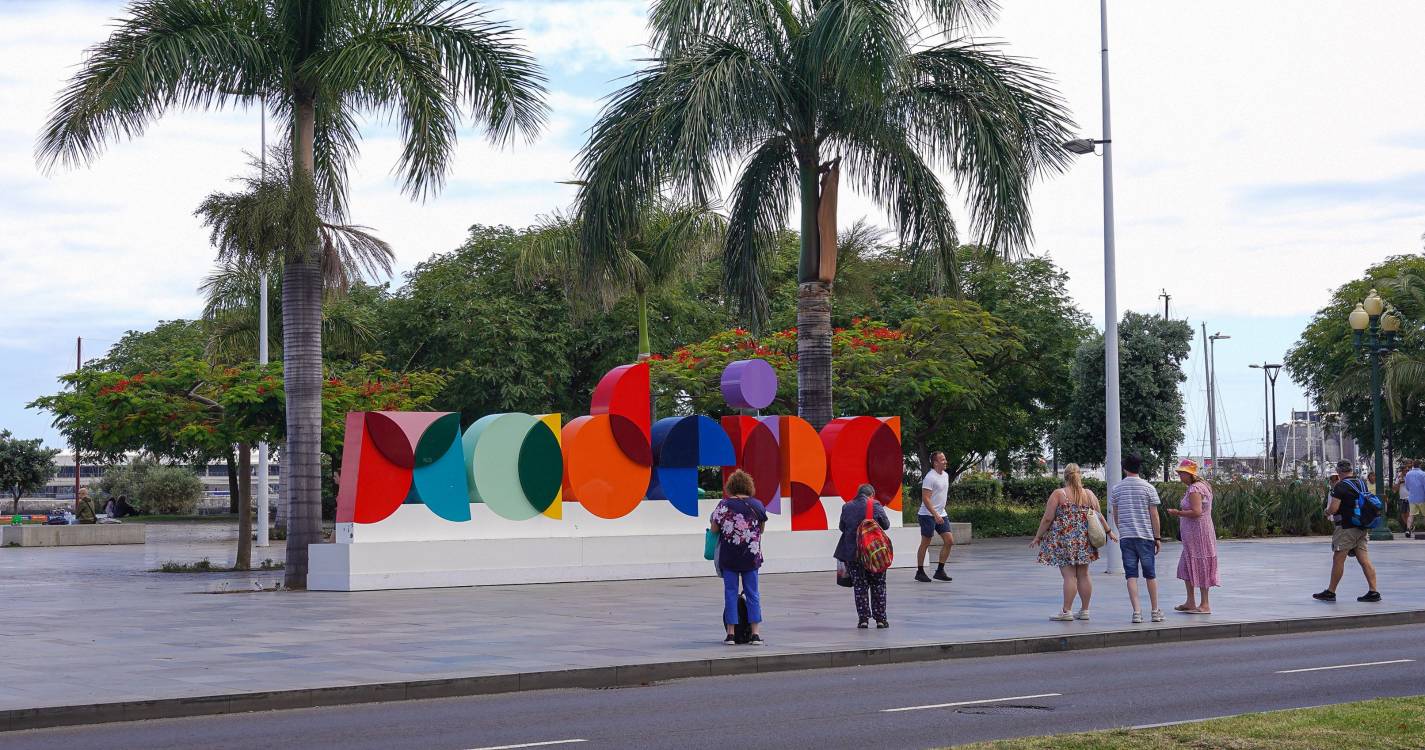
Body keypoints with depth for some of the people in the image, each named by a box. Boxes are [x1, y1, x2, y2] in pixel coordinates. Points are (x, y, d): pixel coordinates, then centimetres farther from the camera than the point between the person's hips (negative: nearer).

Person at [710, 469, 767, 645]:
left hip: (728, 556, -1)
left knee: (730, 593, 5)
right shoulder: (757, 505, -1)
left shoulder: (724, 505, -7)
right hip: (751, 556, 1)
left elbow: (714, 529, -3)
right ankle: (755, 633, 5)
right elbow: (761, 529, 10)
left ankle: (731, 633, 5)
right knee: (752, 593, 8)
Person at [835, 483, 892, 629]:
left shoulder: (847, 507, 2)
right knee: (878, 585, 10)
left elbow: (842, 527, 10)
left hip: (852, 552, 2)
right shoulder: (876, 506, -6)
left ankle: (863, 618, 3)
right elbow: (886, 524, 0)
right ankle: (880, 619, 9)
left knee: (859, 585, 8)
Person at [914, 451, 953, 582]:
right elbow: (925, 498, -21)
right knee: (925, 543, -1)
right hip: (928, 515, -8)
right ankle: (920, 572, 9)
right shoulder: (930, 477, -16)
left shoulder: (946, 475, 11)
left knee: (949, 541, 1)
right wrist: (935, 515, -27)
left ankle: (940, 570, 8)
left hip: (941, 514, 8)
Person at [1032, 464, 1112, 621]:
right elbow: (1099, 516, 12)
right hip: (1084, 540, 5)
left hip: (1064, 540, -5)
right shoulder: (1089, 494, 5)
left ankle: (1066, 611, -6)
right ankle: (1084, 610, 16)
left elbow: (1047, 519, -8)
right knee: (1083, 575, 11)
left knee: (1069, 575, -6)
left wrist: (1038, 537, 2)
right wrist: (1108, 531, 28)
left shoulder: (1058, 494, -7)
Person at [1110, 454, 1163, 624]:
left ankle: (1136, 612, -6)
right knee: (1150, 574, 8)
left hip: (1125, 537, 1)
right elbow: (1154, 515, -3)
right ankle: (1155, 611, 15)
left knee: (1131, 575, 1)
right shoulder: (1148, 488, -3)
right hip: (1145, 535, -1)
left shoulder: (1116, 489, 4)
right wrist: (1158, 537, 3)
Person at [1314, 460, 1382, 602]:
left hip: (1347, 527, -7)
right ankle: (1373, 592, -1)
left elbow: (1334, 508, -17)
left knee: (1338, 559, 0)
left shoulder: (1341, 486, -13)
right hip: (1363, 527, 7)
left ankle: (1330, 592, 6)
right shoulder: (1362, 483, 10)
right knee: (1364, 560, 5)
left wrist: (1327, 511, 3)